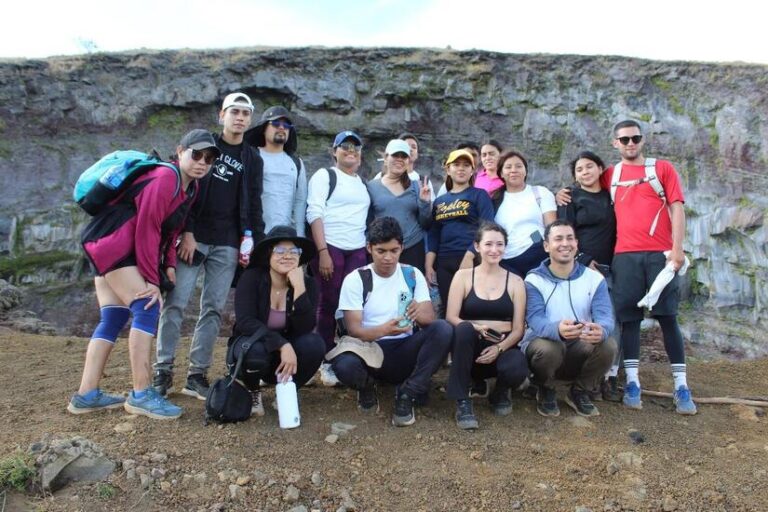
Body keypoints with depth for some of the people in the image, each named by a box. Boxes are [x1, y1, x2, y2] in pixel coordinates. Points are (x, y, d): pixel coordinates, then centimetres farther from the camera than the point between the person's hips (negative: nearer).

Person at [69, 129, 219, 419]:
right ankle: (141, 395, -11)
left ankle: (86, 395, 12)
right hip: (113, 242, -10)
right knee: (147, 309, -14)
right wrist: (152, 279, -19)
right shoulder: (165, 179, -17)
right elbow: (147, 229, -21)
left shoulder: (191, 187, 11)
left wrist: (169, 264, -2)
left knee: (113, 319, 8)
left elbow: (171, 228, 13)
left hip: (109, 249, 10)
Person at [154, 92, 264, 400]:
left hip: (227, 245, 2)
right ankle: (163, 371, 3)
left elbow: (253, 205, 11)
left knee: (213, 309, 1)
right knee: (175, 303, -6)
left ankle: (197, 374, 7)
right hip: (193, 236, -2)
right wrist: (186, 232, -11)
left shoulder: (252, 159, 12)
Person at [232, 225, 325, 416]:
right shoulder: (252, 278, -17)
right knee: (257, 352, -36)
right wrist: (282, 344, -37)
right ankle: (251, 391, 2)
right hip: (250, 345, -2)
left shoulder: (308, 283, -11)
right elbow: (245, 322, -27)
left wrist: (299, 288, -32)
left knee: (314, 343, -27)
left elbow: (304, 329, -22)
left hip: (288, 356, 2)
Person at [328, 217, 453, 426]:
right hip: (370, 350, -2)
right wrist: (384, 329, -34)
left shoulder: (413, 275, 2)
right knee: (344, 366, -36)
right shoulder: (355, 280, -6)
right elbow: (354, 329, -12)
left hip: (405, 351, 2)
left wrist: (418, 313, -31)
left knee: (443, 329, -25)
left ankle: (407, 393, -12)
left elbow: (430, 319, -5)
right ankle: (367, 386, 3)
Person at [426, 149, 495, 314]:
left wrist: (469, 257, -17)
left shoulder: (479, 195, 3)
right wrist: (429, 265, 5)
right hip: (444, 263, 4)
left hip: (471, 260, -4)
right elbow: (434, 234, 14)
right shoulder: (439, 201, 16)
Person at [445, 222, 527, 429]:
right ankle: (462, 402, -22)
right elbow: (451, 318, -6)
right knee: (463, 329, -35)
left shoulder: (515, 281, 7)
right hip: (471, 346, 0)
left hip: (503, 348, 1)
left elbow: (518, 329, 1)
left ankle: (500, 392, 6)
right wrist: (476, 327, -25)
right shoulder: (463, 276, 3)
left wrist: (499, 348, -18)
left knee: (517, 369, -34)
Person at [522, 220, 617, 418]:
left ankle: (580, 392, 2)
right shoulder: (534, 280, -9)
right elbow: (535, 320, -24)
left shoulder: (594, 279, -1)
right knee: (548, 348, -36)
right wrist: (558, 330, -49)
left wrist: (600, 330, -43)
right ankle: (546, 392, -1)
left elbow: (605, 316, -16)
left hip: (581, 349, 3)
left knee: (607, 345, -27)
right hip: (545, 343, -2)